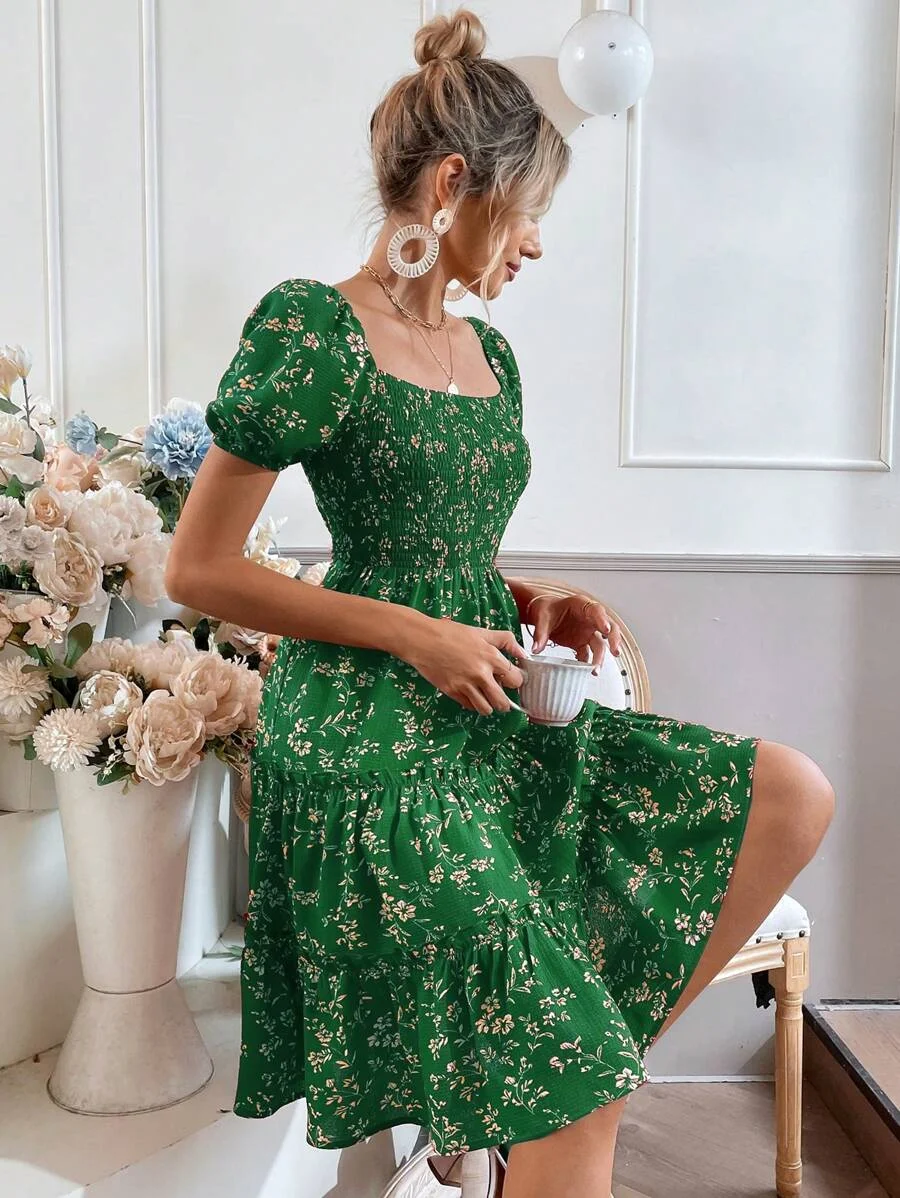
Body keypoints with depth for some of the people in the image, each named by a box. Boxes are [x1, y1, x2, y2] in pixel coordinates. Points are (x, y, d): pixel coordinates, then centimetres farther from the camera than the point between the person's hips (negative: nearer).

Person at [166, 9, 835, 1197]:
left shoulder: (490, 353, 13)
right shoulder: (310, 329, -10)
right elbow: (197, 570, -11)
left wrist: (528, 604, 2)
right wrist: (415, 636, -15)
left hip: (487, 721, 8)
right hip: (369, 739, -8)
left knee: (791, 794, -2)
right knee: (575, 1094, -8)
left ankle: (591, 1064, 4)